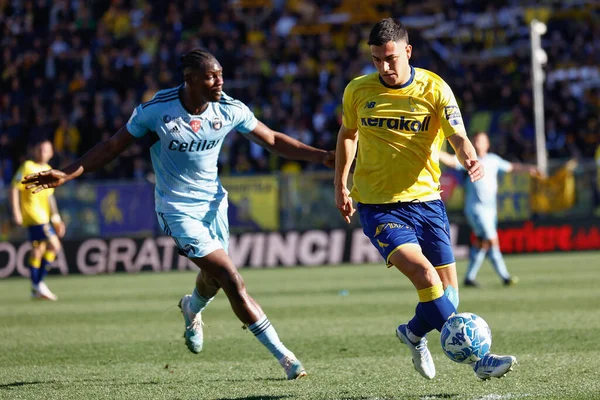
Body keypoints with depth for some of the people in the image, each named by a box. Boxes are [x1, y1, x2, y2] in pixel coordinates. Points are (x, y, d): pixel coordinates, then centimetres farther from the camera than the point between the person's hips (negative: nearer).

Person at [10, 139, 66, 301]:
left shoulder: (48, 169, 15)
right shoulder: (27, 167, -8)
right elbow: (14, 189, -11)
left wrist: (56, 218, 21)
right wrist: (16, 213, -17)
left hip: (43, 216, 8)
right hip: (33, 214, -8)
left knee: (38, 249, 11)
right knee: (54, 245, -14)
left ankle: (36, 289, 17)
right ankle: (39, 283, -11)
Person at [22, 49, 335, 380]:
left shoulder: (230, 110, -8)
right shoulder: (155, 110, -17)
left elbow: (273, 141, 4)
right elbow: (113, 146, -6)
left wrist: (321, 156, -5)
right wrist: (66, 175, -10)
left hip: (214, 203, 5)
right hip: (178, 210, -5)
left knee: (215, 278, 15)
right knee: (232, 281, -14)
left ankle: (192, 309, 55)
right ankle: (283, 356, -9)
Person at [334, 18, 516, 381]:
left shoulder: (434, 89, -5)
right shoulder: (358, 91, -1)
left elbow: (458, 136, -15)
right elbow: (348, 134, 17)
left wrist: (471, 159, -36)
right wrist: (341, 185, 16)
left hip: (425, 200, 2)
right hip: (378, 207, -2)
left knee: (448, 291, 4)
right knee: (425, 275, -23)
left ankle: (415, 333, 37)